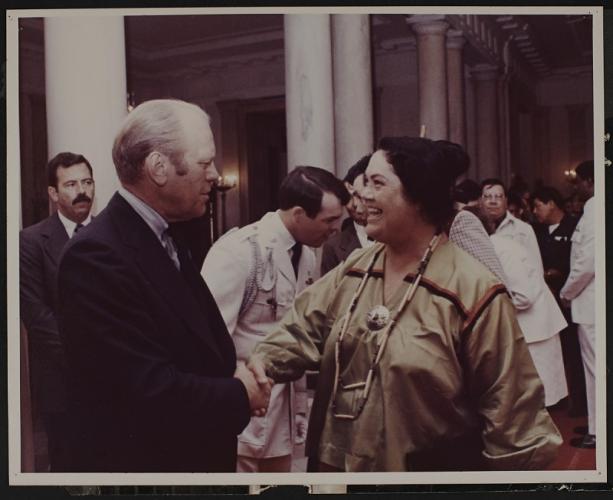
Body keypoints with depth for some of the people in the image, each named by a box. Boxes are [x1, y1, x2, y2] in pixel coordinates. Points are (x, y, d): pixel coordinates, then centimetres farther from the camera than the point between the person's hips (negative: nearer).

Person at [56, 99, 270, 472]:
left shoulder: (164, 239, 5)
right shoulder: (98, 255, -24)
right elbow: (152, 391, -28)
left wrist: (236, 370, -7)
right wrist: (241, 396, -14)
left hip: (191, 454, 9)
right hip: (141, 459, -8)